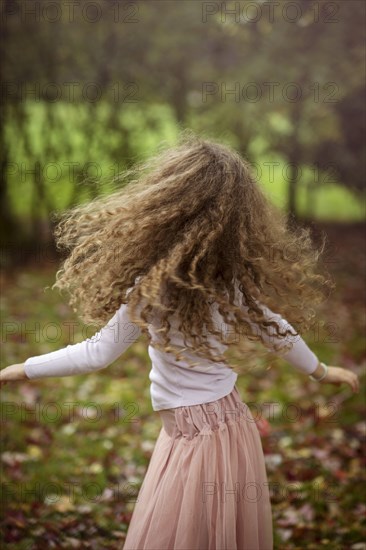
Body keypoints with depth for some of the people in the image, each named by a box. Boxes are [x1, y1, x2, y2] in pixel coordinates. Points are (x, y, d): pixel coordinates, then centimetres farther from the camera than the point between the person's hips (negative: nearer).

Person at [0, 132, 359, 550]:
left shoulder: (151, 288, -21)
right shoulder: (236, 280, -6)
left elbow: (99, 353, -13)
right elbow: (277, 331, 7)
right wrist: (320, 370, 26)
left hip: (190, 434, -5)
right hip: (235, 425, 5)